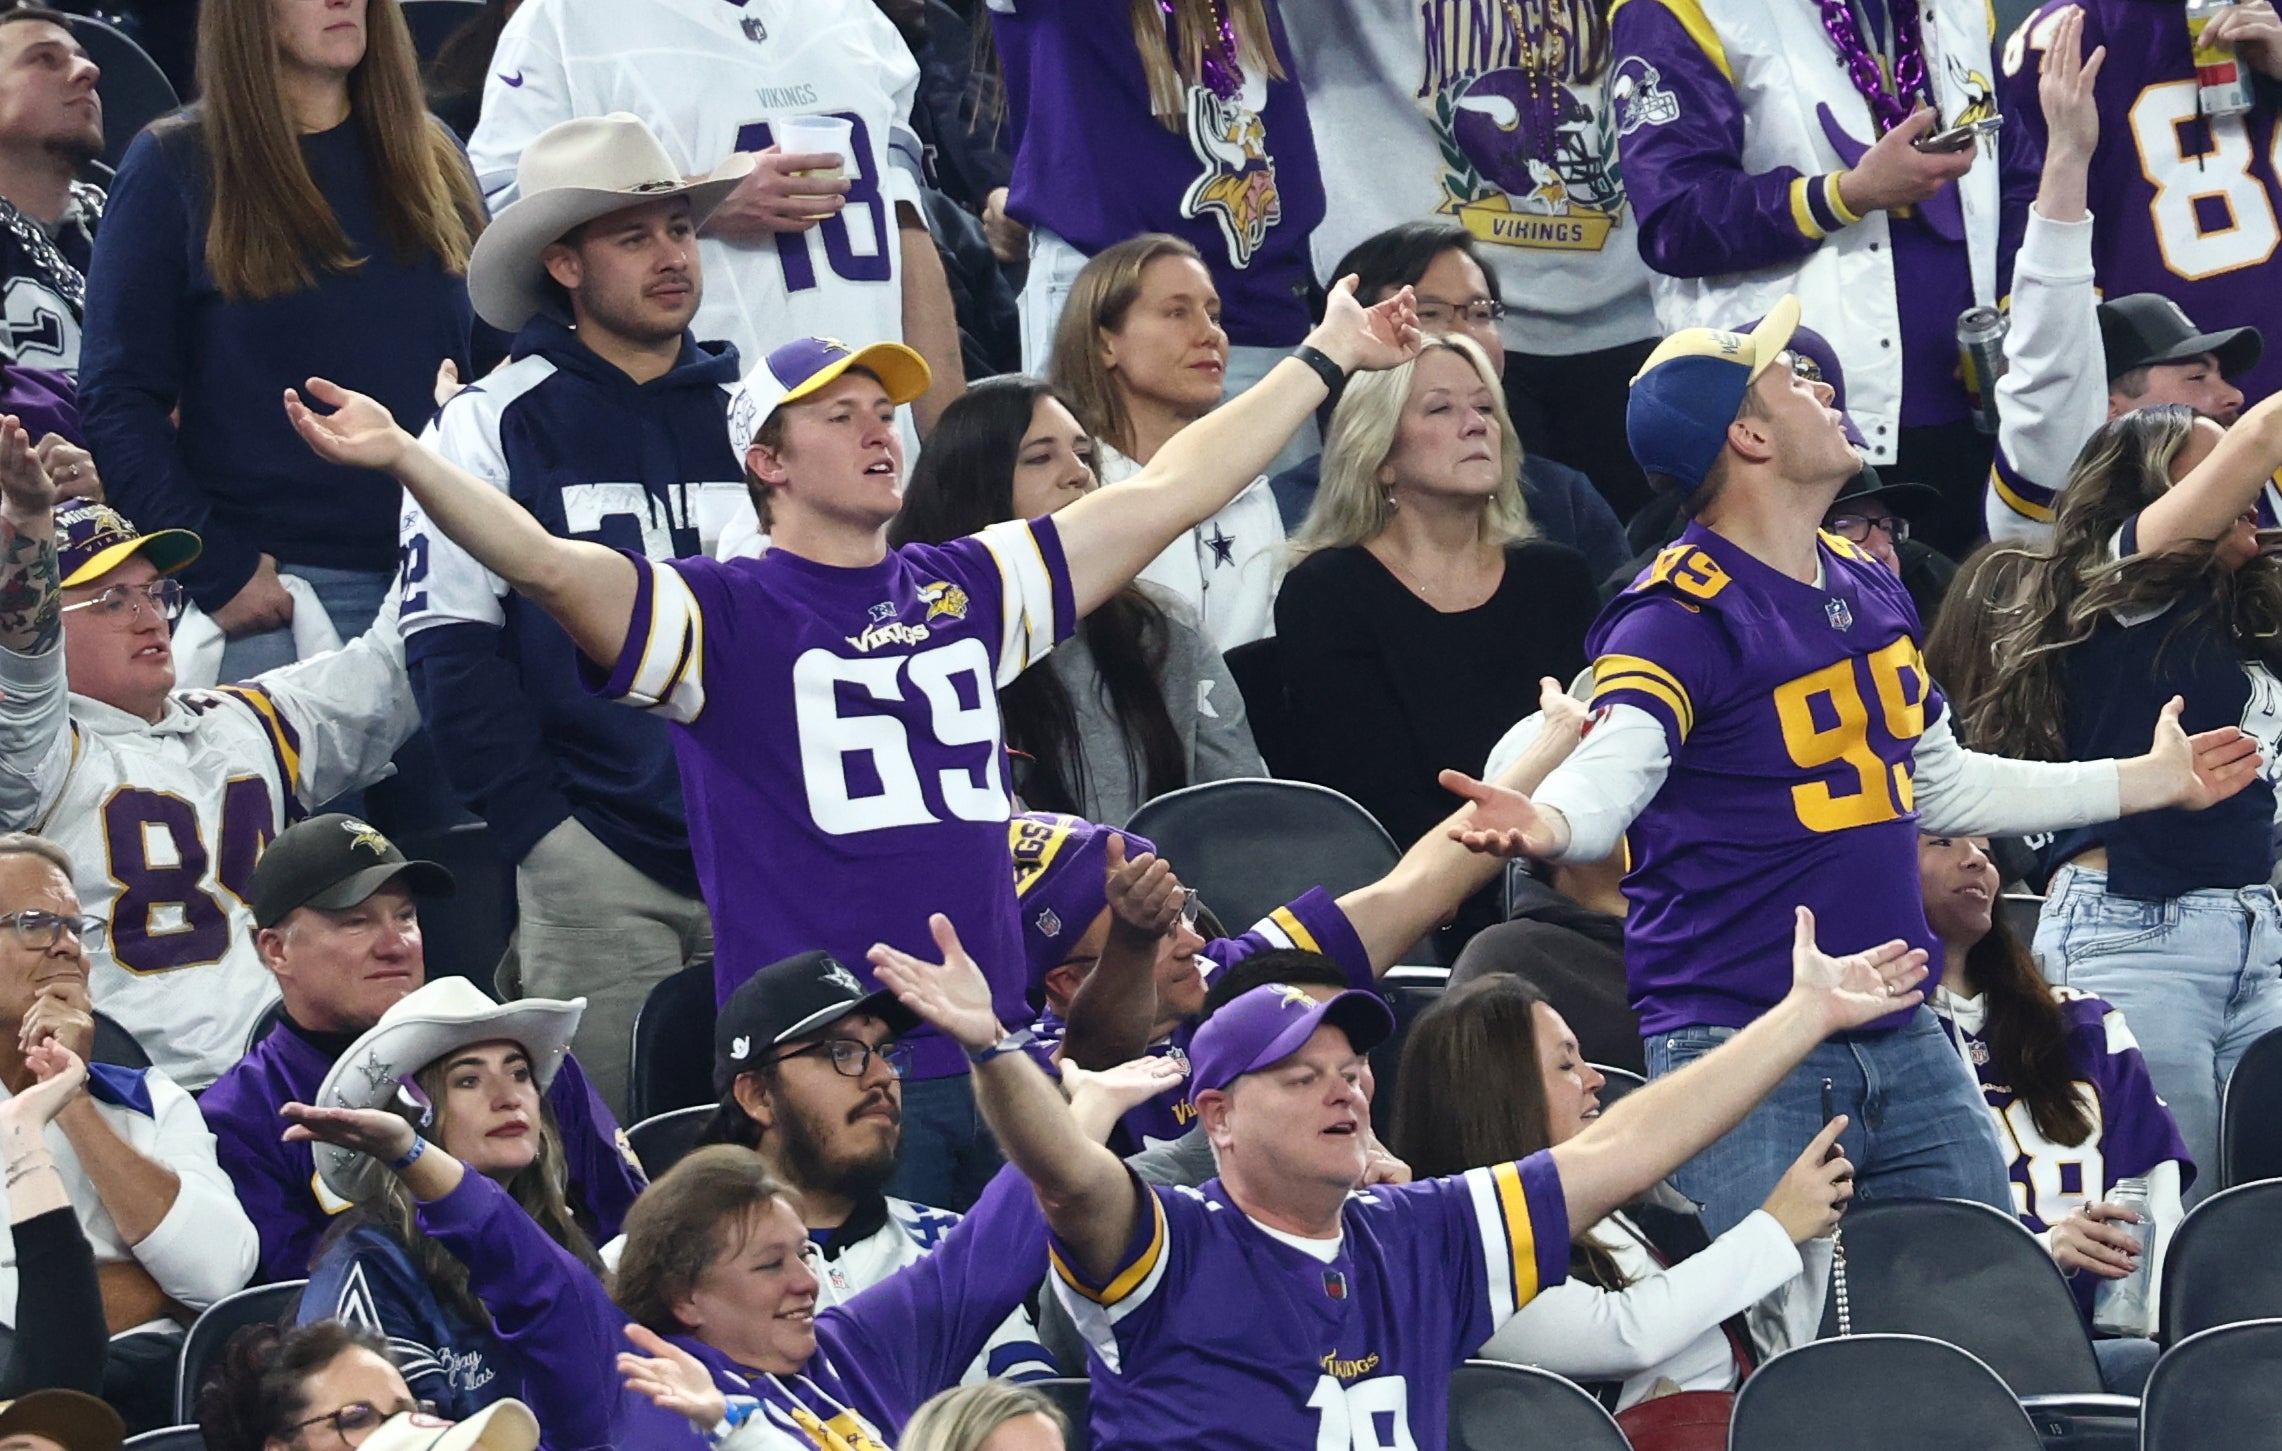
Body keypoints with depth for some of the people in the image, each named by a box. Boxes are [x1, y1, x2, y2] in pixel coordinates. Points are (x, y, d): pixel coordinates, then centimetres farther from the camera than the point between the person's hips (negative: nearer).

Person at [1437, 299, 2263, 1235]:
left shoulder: (1871, 590, 14)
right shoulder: (1680, 615, -12)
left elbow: (1942, 784, 28)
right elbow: (1614, 765, -29)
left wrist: (2149, 780, 37)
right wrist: (1553, 826, -54)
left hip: (1905, 1043, 8)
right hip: (1740, 1045, -8)